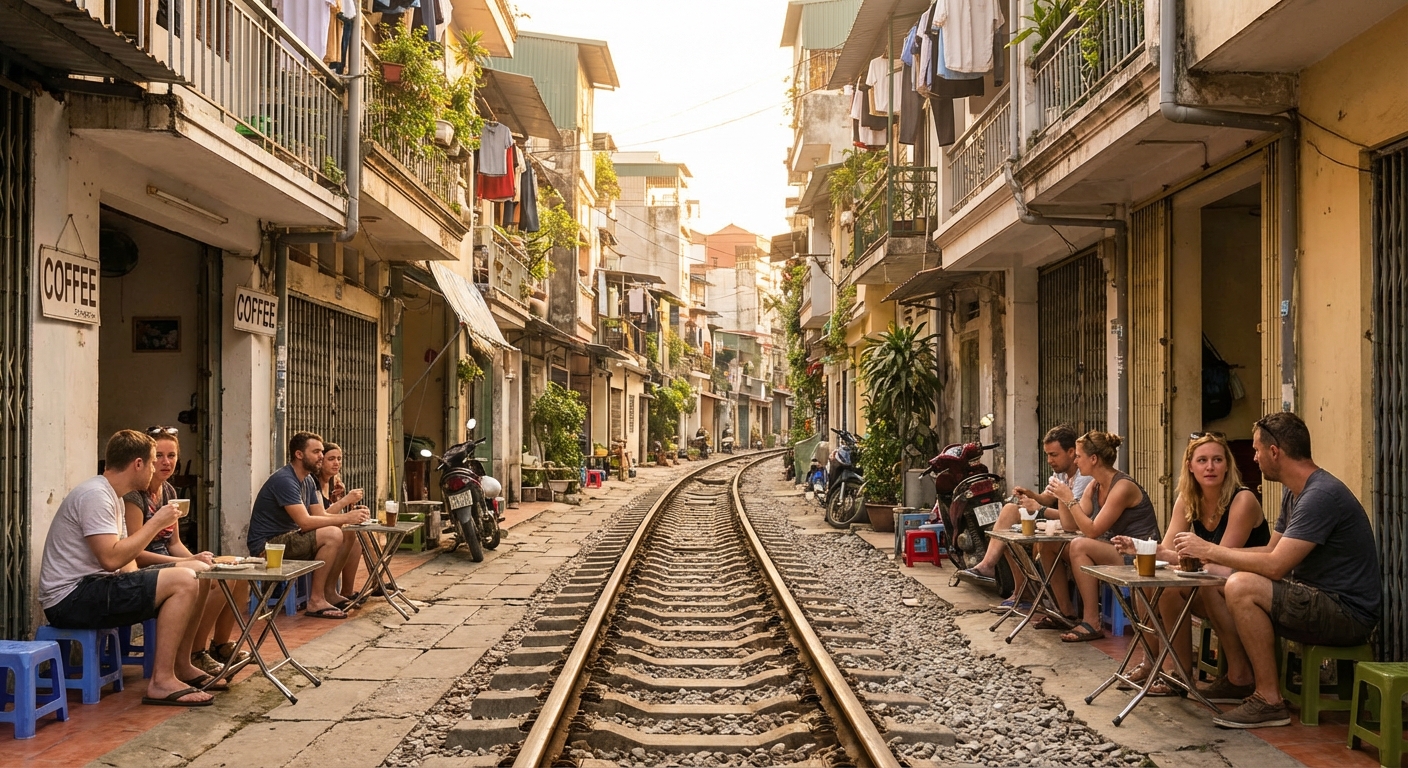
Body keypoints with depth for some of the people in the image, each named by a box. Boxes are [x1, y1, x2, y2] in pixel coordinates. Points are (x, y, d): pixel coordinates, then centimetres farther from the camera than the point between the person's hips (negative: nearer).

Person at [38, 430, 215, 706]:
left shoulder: (112, 496, 15)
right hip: (71, 598, -10)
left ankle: (180, 666, 16)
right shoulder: (95, 495, -17)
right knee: (184, 582, -22)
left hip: (88, 591, 10)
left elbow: (123, 558, 14)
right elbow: (111, 559, -27)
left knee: (197, 580, 7)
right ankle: (161, 682, -18)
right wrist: (156, 523, -18)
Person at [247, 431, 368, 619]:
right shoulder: (284, 480, -21)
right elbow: (305, 522, -28)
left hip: (287, 538, 10)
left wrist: (351, 516, -12)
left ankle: (329, 592, 8)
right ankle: (316, 601, -19)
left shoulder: (308, 481, 10)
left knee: (348, 534, 0)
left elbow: (320, 516, 5)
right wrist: (345, 518, -25)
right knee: (333, 535, -27)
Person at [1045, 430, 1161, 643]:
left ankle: (1092, 624, -26)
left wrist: (1070, 498, -22)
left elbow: (1092, 531, -24)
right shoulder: (1094, 486, 6)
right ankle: (1066, 612, 9)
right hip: (1113, 551, 9)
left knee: (1080, 546, -31)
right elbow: (1070, 526, 5)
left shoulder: (1123, 487, -20)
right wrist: (1061, 496, -6)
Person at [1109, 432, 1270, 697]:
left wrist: (1170, 555, -32)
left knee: (1207, 581, -33)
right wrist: (1139, 548, -26)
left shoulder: (1243, 500, -19)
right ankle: (1182, 672, -9)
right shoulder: (1187, 501, -1)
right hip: (1212, 595, 6)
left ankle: (1240, 677, -21)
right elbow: (1165, 550, -6)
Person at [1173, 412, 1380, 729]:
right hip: (1319, 601, 10)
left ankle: (1269, 701, -16)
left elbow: (1275, 566, -27)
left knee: (1241, 587, -26)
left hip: (1348, 612, -10)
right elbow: (1272, 550, 13)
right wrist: (1209, 554, 2)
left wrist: (1210, 549, -16)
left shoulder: (1322, 495, -22)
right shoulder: (1293, 492, 11)